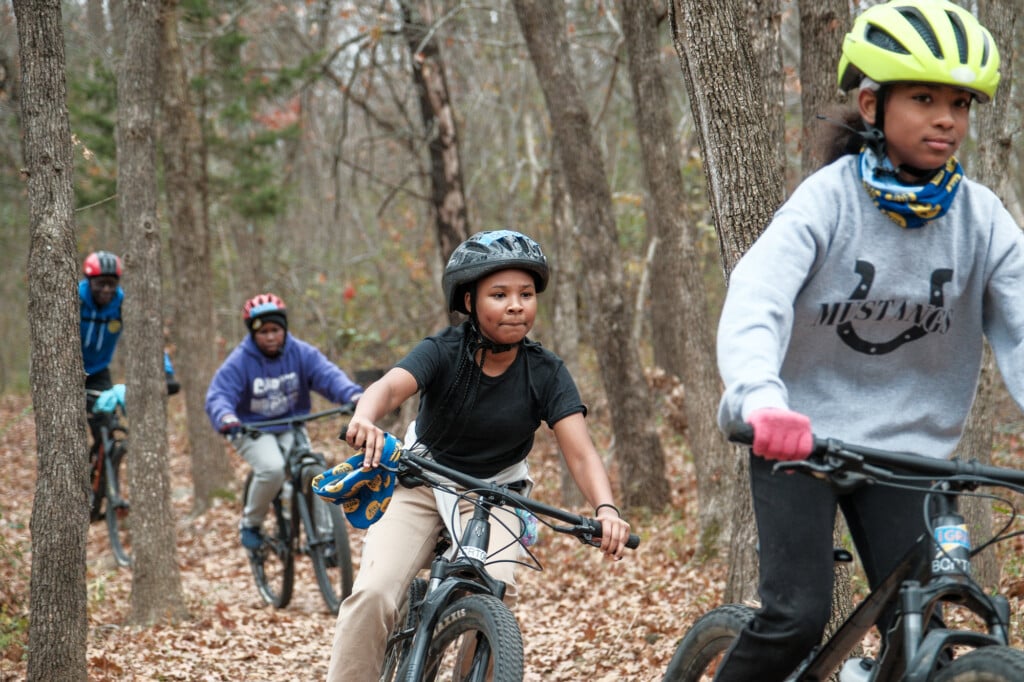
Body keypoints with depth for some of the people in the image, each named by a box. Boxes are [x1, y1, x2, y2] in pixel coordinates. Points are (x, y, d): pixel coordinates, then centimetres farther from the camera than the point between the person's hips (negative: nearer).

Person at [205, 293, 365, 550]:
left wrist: (353, 395, -40)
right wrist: (226, 419, -47)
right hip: (253, 431, -3)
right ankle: (250, 524, -5)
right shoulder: (239, 362, -14)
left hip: (291, 429, 3)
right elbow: (218, 396, -23)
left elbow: (328, 375, -19)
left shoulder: (301, 353, -6)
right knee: (272, 469, -31)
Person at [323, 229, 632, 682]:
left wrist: (606, 509, -43)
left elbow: (581, 453, -22)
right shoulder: (443, 351, -18)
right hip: (422, 486, -1)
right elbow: (392, 385, -37)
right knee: (372, 594, -22)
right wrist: (364, 419, -62)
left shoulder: (546, 373, -13)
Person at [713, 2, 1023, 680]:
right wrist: (762, 399, -51)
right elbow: (755, 299, -30)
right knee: (796, 617, -17)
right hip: (798, 436, -3)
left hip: (903, 446, 3)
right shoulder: (830, 199, -15)